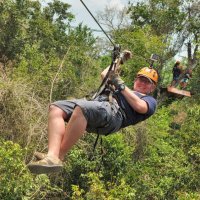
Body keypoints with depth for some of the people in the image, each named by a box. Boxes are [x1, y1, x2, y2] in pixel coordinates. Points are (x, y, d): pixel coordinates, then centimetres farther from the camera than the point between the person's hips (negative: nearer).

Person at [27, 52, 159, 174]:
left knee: (81, 109, -39)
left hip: (115, 111, -7)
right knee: (56, 108, -19)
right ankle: (52, 156, -37)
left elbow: (140, 107, 0)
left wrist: (121, 85, 6)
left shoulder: (150, 101, 24)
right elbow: (105, 75, 48)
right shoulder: (125, 91, 43)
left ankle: (58, 158, -36)